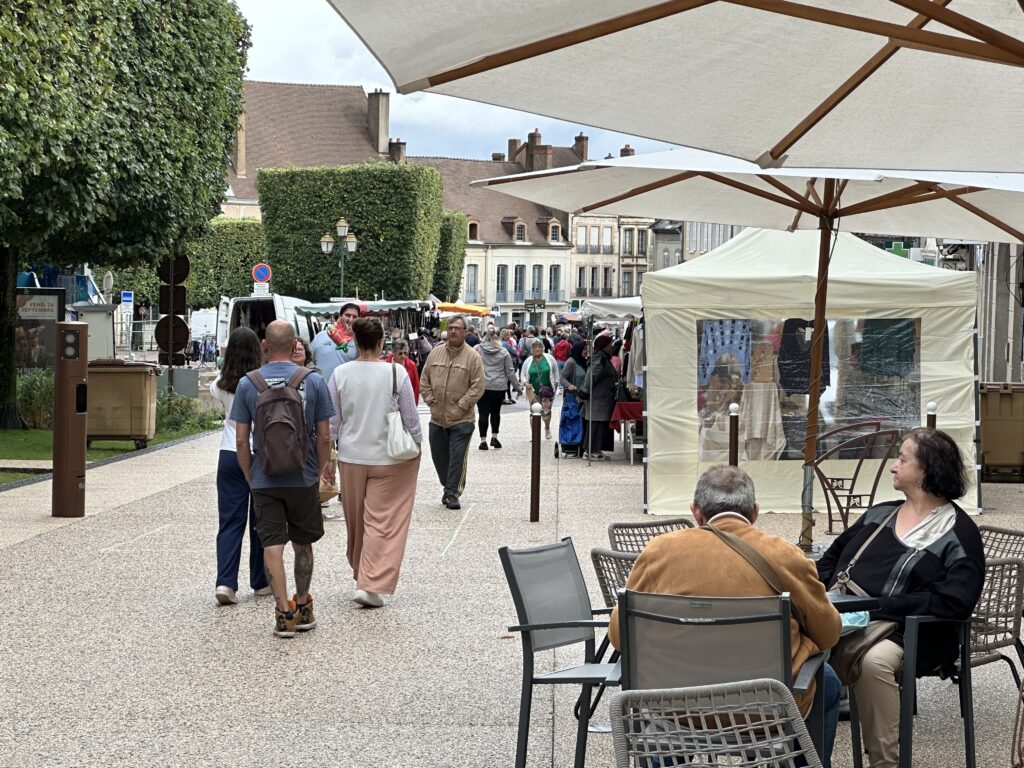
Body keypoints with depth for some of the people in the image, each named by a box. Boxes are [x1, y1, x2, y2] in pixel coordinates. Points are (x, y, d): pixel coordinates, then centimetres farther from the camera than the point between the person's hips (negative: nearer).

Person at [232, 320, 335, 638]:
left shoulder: (247, 384, -5)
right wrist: (319, 473, 10)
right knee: (302, 543, 16)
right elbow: (324, 437, -4)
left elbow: (241, 440, -4)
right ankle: (303, 609, 27)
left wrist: (249, 477, 9)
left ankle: (284, 613, -1)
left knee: (272, 545, 3)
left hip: (264, 480, -1)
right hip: (304, 479, 1)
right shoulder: (314, 382, -5)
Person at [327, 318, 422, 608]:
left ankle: (360, 573, 34)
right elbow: (410, 417, -7)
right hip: (388, 458, -3)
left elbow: (332, 421, 1)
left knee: (356, 521, 18)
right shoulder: (396, 372, -13)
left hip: (351, 457, 3)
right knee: (382, 522, 0)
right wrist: (417, 445, 9)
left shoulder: (341, 374, -5)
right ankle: (371, 585, -6)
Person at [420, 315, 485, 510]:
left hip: (461, 419, -5)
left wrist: (461, 405, -12)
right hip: (437, 417, 5)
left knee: (457, 457, -5)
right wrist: (429, 399, 2)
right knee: (439, 456, 12)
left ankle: (452, 493, 2)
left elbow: (477, 386, -9)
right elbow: (425, 380, 14)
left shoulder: (472, 357, -5)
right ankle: (449, 487, 29)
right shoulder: (435, 353, 7)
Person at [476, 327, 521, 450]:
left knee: (483, 413, 2)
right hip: (499, 387, 2)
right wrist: (517, 387, 12)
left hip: (482, 386, -2)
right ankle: (494, 437, 15)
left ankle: (483, 440, -1)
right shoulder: (503, 352, 2)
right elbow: (510, 371, 5)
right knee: (495, 412, 18)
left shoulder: (477, 349, -2)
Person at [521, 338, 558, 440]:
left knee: (546, 411, -5)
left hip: (547, 390, -1)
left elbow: (555, 372, 10)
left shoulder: (549, 358, -1)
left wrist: (556, 383, 7)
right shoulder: (528, 361, 2)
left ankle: (547, 428, 22)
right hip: (533, 391, 1)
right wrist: (526, 383, -8)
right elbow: (523, 375, 10)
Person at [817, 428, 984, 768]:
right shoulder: (879, 514, 20)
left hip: (904, 633, -6)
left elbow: (954, 602, -13)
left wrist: (877, 607, -15)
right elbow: (832, 559, 27)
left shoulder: (959, 533, 0)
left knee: (873, 660, -39)